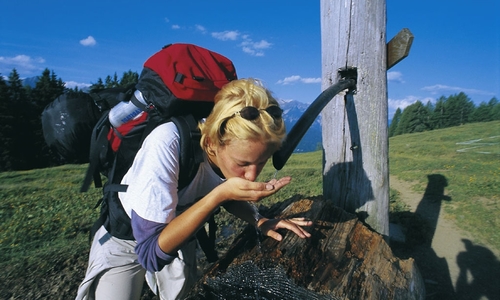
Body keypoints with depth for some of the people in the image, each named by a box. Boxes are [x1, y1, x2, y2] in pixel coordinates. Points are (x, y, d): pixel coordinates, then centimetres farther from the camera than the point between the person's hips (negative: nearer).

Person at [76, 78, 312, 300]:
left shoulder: (238, 149, -22)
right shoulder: (168, 143, -38)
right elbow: (151, 252, -34)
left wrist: (259, 220, -20)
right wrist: (220, 194, -42)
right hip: (124, 242, -3)